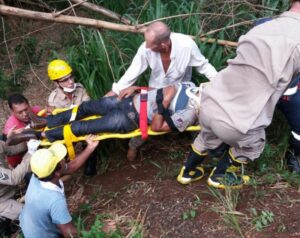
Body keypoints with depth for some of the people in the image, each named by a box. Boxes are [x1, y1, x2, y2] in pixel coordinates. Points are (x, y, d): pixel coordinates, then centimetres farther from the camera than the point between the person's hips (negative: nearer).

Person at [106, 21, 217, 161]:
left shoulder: (187, 45, -37)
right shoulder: (146, 48, -33)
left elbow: (203, 65, -20)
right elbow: (133, 71, -18)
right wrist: (115, 91, -17)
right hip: (156, 88, 1)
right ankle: (134, 145, 32)